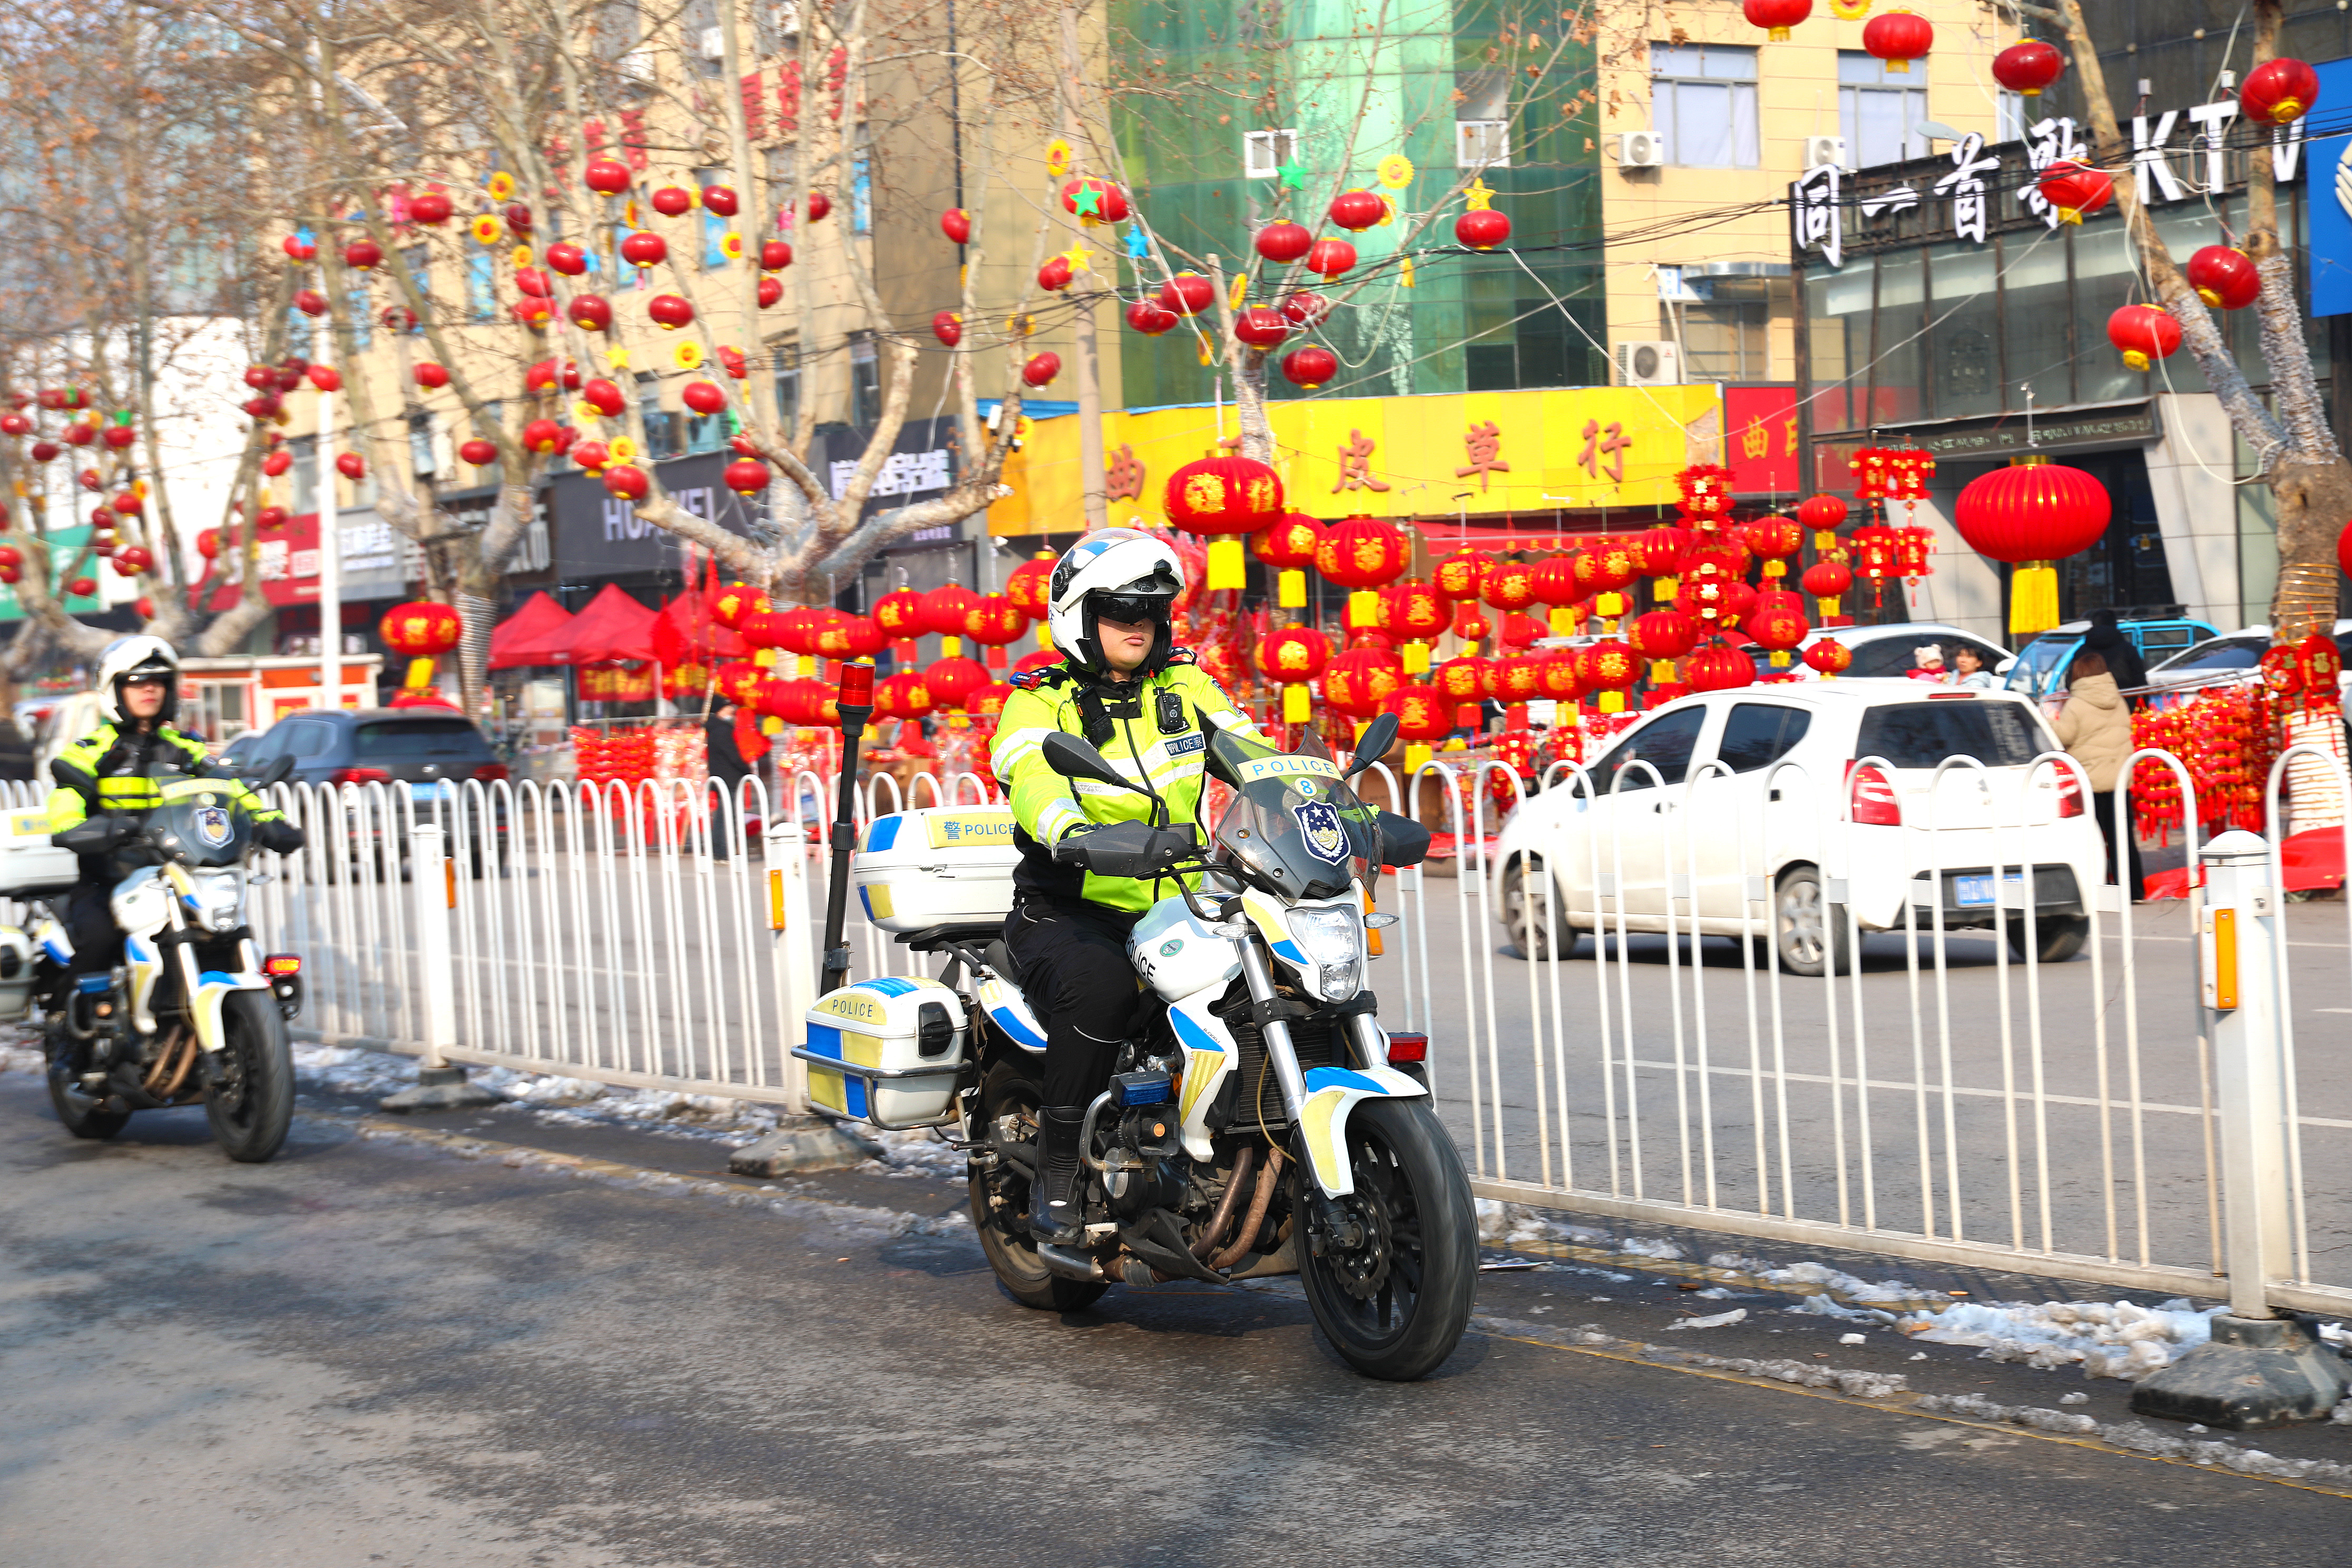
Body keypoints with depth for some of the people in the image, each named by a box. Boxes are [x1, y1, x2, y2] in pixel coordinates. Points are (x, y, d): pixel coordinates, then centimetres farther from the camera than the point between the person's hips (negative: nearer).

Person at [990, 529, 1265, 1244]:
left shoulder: (1185, 687, 14)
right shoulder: (1040, 702, -2)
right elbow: (1032, 777, -22)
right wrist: (1071, 830, -45)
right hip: (1068, 913, -5)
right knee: (1100, 986, -37)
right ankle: (1057, 1171, -24)